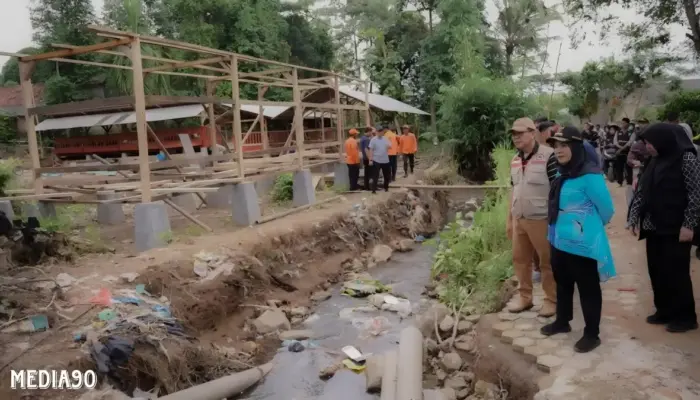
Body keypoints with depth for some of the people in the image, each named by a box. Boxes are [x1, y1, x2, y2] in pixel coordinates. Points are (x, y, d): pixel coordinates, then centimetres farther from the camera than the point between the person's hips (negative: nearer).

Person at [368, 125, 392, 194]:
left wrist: (389, 146, -19)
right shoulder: (373, 140, -6)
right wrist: (370, 160, -13)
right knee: (375, 176, -4)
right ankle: (374, 190, -1)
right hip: (376, 161, -5)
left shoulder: (386, 138, 6)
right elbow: (371, 150, -7)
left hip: (385, 161, 5)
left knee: (387, 175, 15)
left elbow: (390, 146, 7)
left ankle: (386, 188, 32)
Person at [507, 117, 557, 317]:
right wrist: (509, 218, 18)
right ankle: (524, 296, 29)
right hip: (519, 219, 7)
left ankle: (551, 300, 21)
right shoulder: (515, 160, 11)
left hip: (541, 219, -7)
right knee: (520, 259, 14)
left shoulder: (549, 155, -13)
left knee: (547, 261, 6)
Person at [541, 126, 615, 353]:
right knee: (562, 283, 22)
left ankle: (592, 334, 22)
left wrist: (592, 226, 4)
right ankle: (562, 322, 41)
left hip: (582, 243, -8)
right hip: (559, 240, 9)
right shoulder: (562, 174, 5)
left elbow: (606, 208, -14)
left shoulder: (589, 176, -21)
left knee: (588, 288, 7)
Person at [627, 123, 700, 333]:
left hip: (676, 228, -7)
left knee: (676, 272, 1)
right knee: (656, 271, 11)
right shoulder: (656, 160, 12)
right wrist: (634, 218, 5)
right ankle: (664, 311, 25)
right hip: (654, 227, 7)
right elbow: (642, 191, 11)